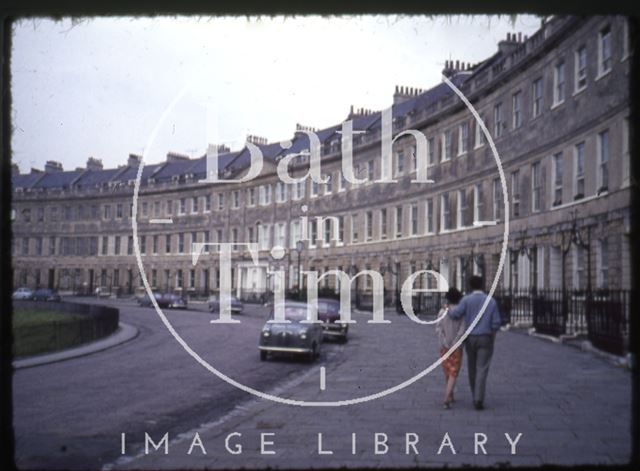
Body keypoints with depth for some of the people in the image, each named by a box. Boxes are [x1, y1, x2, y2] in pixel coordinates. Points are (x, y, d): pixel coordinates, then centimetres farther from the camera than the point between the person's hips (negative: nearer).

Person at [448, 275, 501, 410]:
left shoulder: (466, 300, -6)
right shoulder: (491, 301, -1)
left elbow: (456, 314, -20)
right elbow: (496, 323, -3)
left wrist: (448, 309, 3)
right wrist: (492, 341, 10)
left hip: (470, 339, 1)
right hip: (485, 339, -1)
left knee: (473, 369, 16)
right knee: (482, 370, -5)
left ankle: (476, 398, 27)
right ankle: (479, 400, -18)